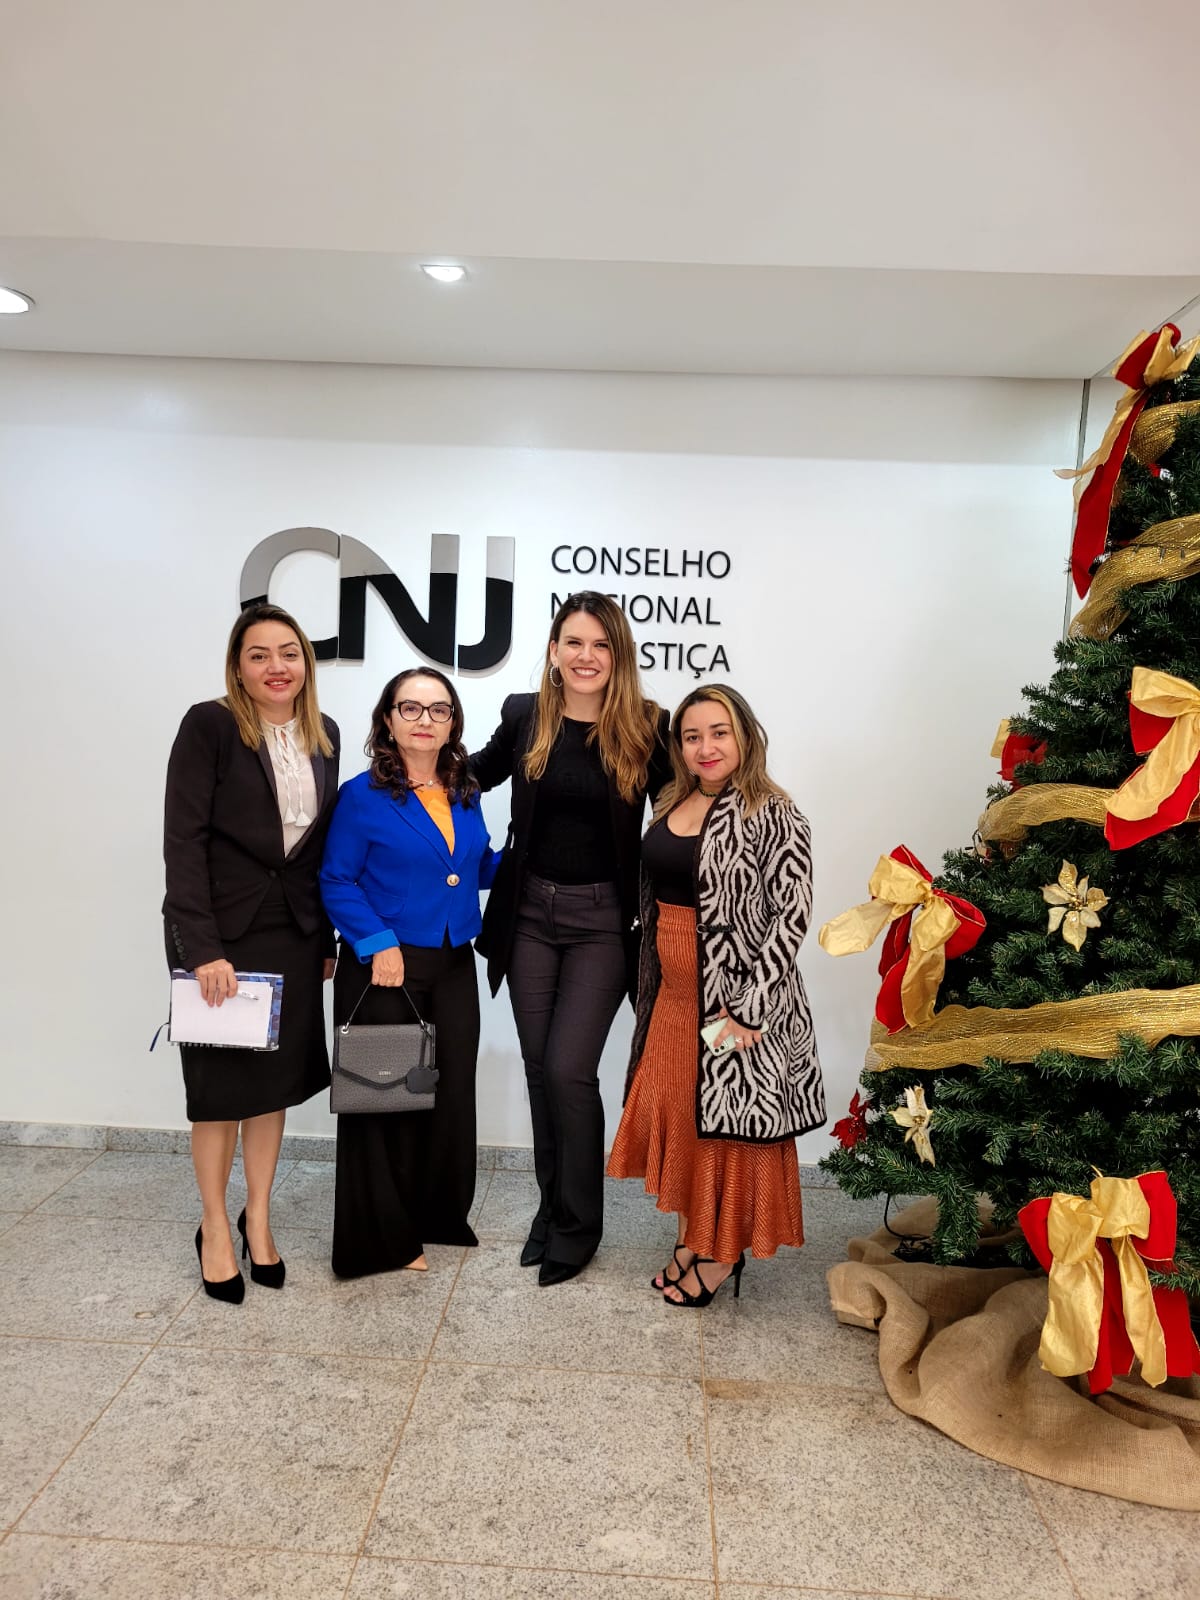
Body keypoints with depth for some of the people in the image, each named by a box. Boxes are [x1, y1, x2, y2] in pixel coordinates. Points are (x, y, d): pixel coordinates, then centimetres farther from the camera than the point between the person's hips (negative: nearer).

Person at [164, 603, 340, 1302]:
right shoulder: (209, 726, -11)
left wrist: (327, 938, 7)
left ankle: (258, 1219, 30)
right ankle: (215, 1229, 27)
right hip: (219, 932, -4)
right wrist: (202, 949, -20)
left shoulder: (324, 735, 5)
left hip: (293, 933, 5)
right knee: (221, 1082, 8)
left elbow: (324, 843, 9)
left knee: (276, 1076, 12)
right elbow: (184, 840, -15)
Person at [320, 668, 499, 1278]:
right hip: (384, 968, -5)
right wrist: (379, 943, -19)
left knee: (452, 1093, 11)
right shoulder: (362, 796, -7)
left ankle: (441, 1219, 31)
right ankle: (384, 1237, 21)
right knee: (384, 1097, 4)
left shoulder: (464, 796, 10)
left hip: (453, 969, 5)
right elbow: (336, 882, -9)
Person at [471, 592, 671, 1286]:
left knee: (568, 1070, -6)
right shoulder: (524, 715, 0)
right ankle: (552, 1205, 32)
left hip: (603, 920, -3)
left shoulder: (647, 728, -9)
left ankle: (578, 1223, 17)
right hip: (529, 913, 3)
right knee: (541, 1068, 11)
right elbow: (481, 771, 19)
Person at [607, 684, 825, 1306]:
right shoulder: (673, 805, 7)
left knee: (728, 1120, 6)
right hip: (674, 989, 7)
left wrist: (750, 1005, -22)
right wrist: (654, 980, 12)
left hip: (733, 993, -7)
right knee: (674, 1109, 16)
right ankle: (693, 1236, 35)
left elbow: (792, 912, -19)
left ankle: (723, 1253, 26)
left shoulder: (771, 815, -14)